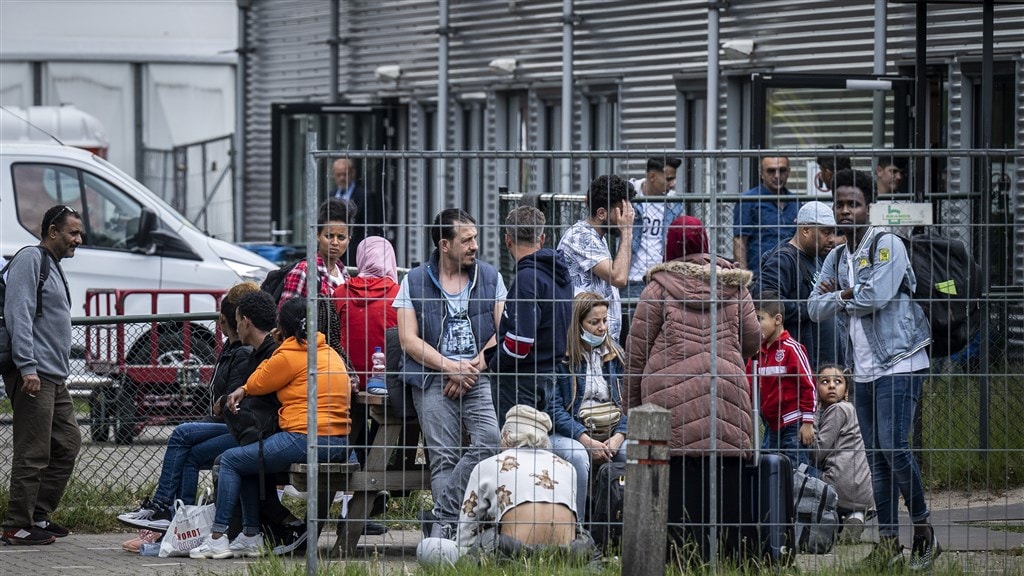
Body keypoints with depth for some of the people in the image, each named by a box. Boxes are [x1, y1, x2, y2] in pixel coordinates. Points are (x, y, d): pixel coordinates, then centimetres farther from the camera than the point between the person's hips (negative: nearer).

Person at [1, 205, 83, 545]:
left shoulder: (53, 266, 22)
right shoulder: (30, 260, -8)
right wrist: (27, 367, -24)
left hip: (54, 378, 10)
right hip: (33, 376, -10)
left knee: (68, 443, 12)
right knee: (33, 452, -10)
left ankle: (39, 514, 19)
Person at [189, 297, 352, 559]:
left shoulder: (290, 355, -10)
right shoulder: (330, 353, 18)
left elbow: (257, 384, 4)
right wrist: (244, 390, 13)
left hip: (306, 438, -9)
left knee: (231, 461, 6)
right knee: (248, 460, 25)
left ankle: (217, 539, 3)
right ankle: (250, 537, 23)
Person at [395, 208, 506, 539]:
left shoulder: (489, 277, 14)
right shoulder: (415, 282, 8)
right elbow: (409, 339, 1)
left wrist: (474, 368, -6)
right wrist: (451, 368, -9)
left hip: (480, 376, 1)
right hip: (433, 380, -1)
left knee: (491, 441, -22)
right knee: (443, 458, -12)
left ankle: (440, 516, -18)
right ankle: (450, 525, -13)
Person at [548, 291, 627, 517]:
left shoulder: (614, 354, 14)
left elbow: (625, 403, 12)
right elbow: (554, 408, -8)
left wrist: (619, 436, -8)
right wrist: (585, 440, -18)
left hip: (610, 435, 4)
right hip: (567, 434, -4)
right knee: (578, 456, -38)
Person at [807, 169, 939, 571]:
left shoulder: (888, 246, -7)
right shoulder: (836, 258, 14)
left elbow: (876, 297, -19)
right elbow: (816, 308, 8)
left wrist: (839, 296, -2)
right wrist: (849, 296, -9)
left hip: (899, 364, -7)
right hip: (863, 370, 7)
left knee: (893, 446, -16)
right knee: (877, 459, 7)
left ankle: (923, 532, -2)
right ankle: (888, 541, 11)